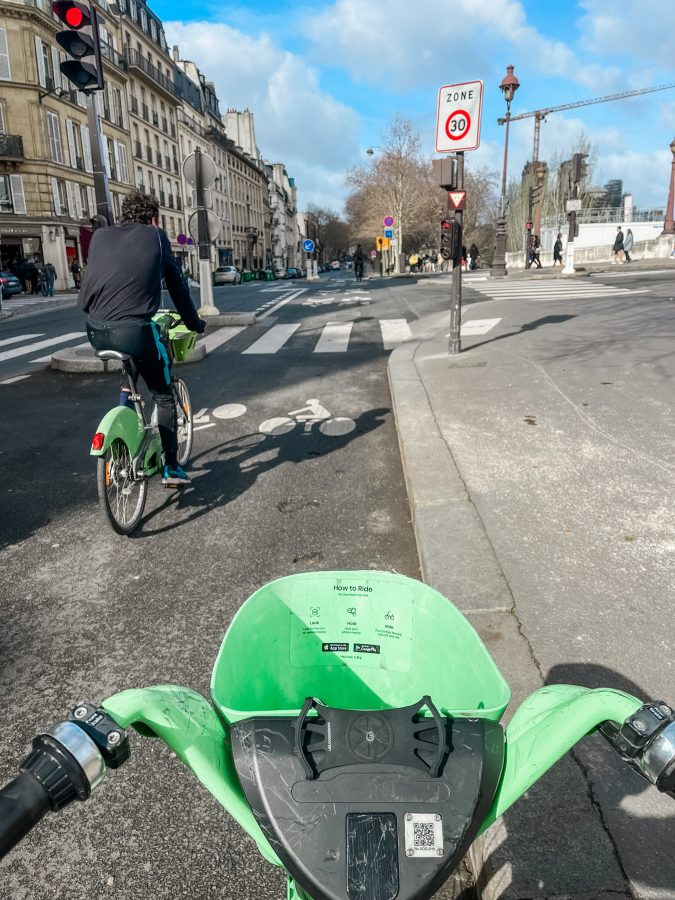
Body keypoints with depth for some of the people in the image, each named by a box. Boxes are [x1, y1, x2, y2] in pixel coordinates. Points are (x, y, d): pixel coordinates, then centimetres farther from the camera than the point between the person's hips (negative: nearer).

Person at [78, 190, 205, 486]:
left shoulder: (100, 235, 19)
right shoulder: (156, 236, 10)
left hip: (96, 332, 4)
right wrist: (194, 323, 27)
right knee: (164, 396, 13)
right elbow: (177, 285, 15)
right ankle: (171, 467, 15)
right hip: (134, 330, -4)